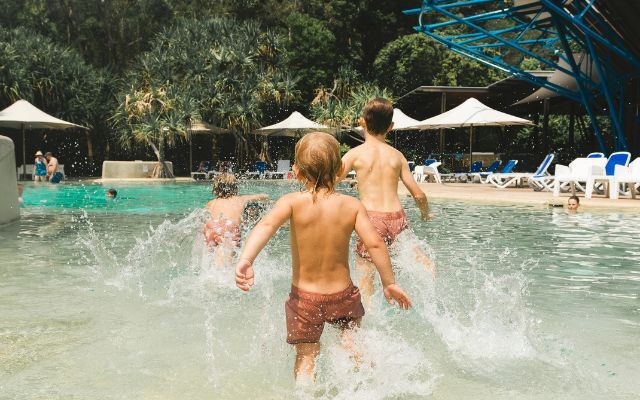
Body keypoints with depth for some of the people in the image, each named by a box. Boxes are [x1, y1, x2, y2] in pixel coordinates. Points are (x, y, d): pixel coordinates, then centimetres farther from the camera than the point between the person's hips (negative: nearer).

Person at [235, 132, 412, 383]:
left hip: (304, 296, -1)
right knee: (351, 332, 35)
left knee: (306, 358, 17)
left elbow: (267, 224, -31)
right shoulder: (351, 205, -10)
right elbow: (374, 243, -16)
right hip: (342, 294, 1)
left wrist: (246, 260, -42)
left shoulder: (292, 202, -14)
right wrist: (389, 283, -6)